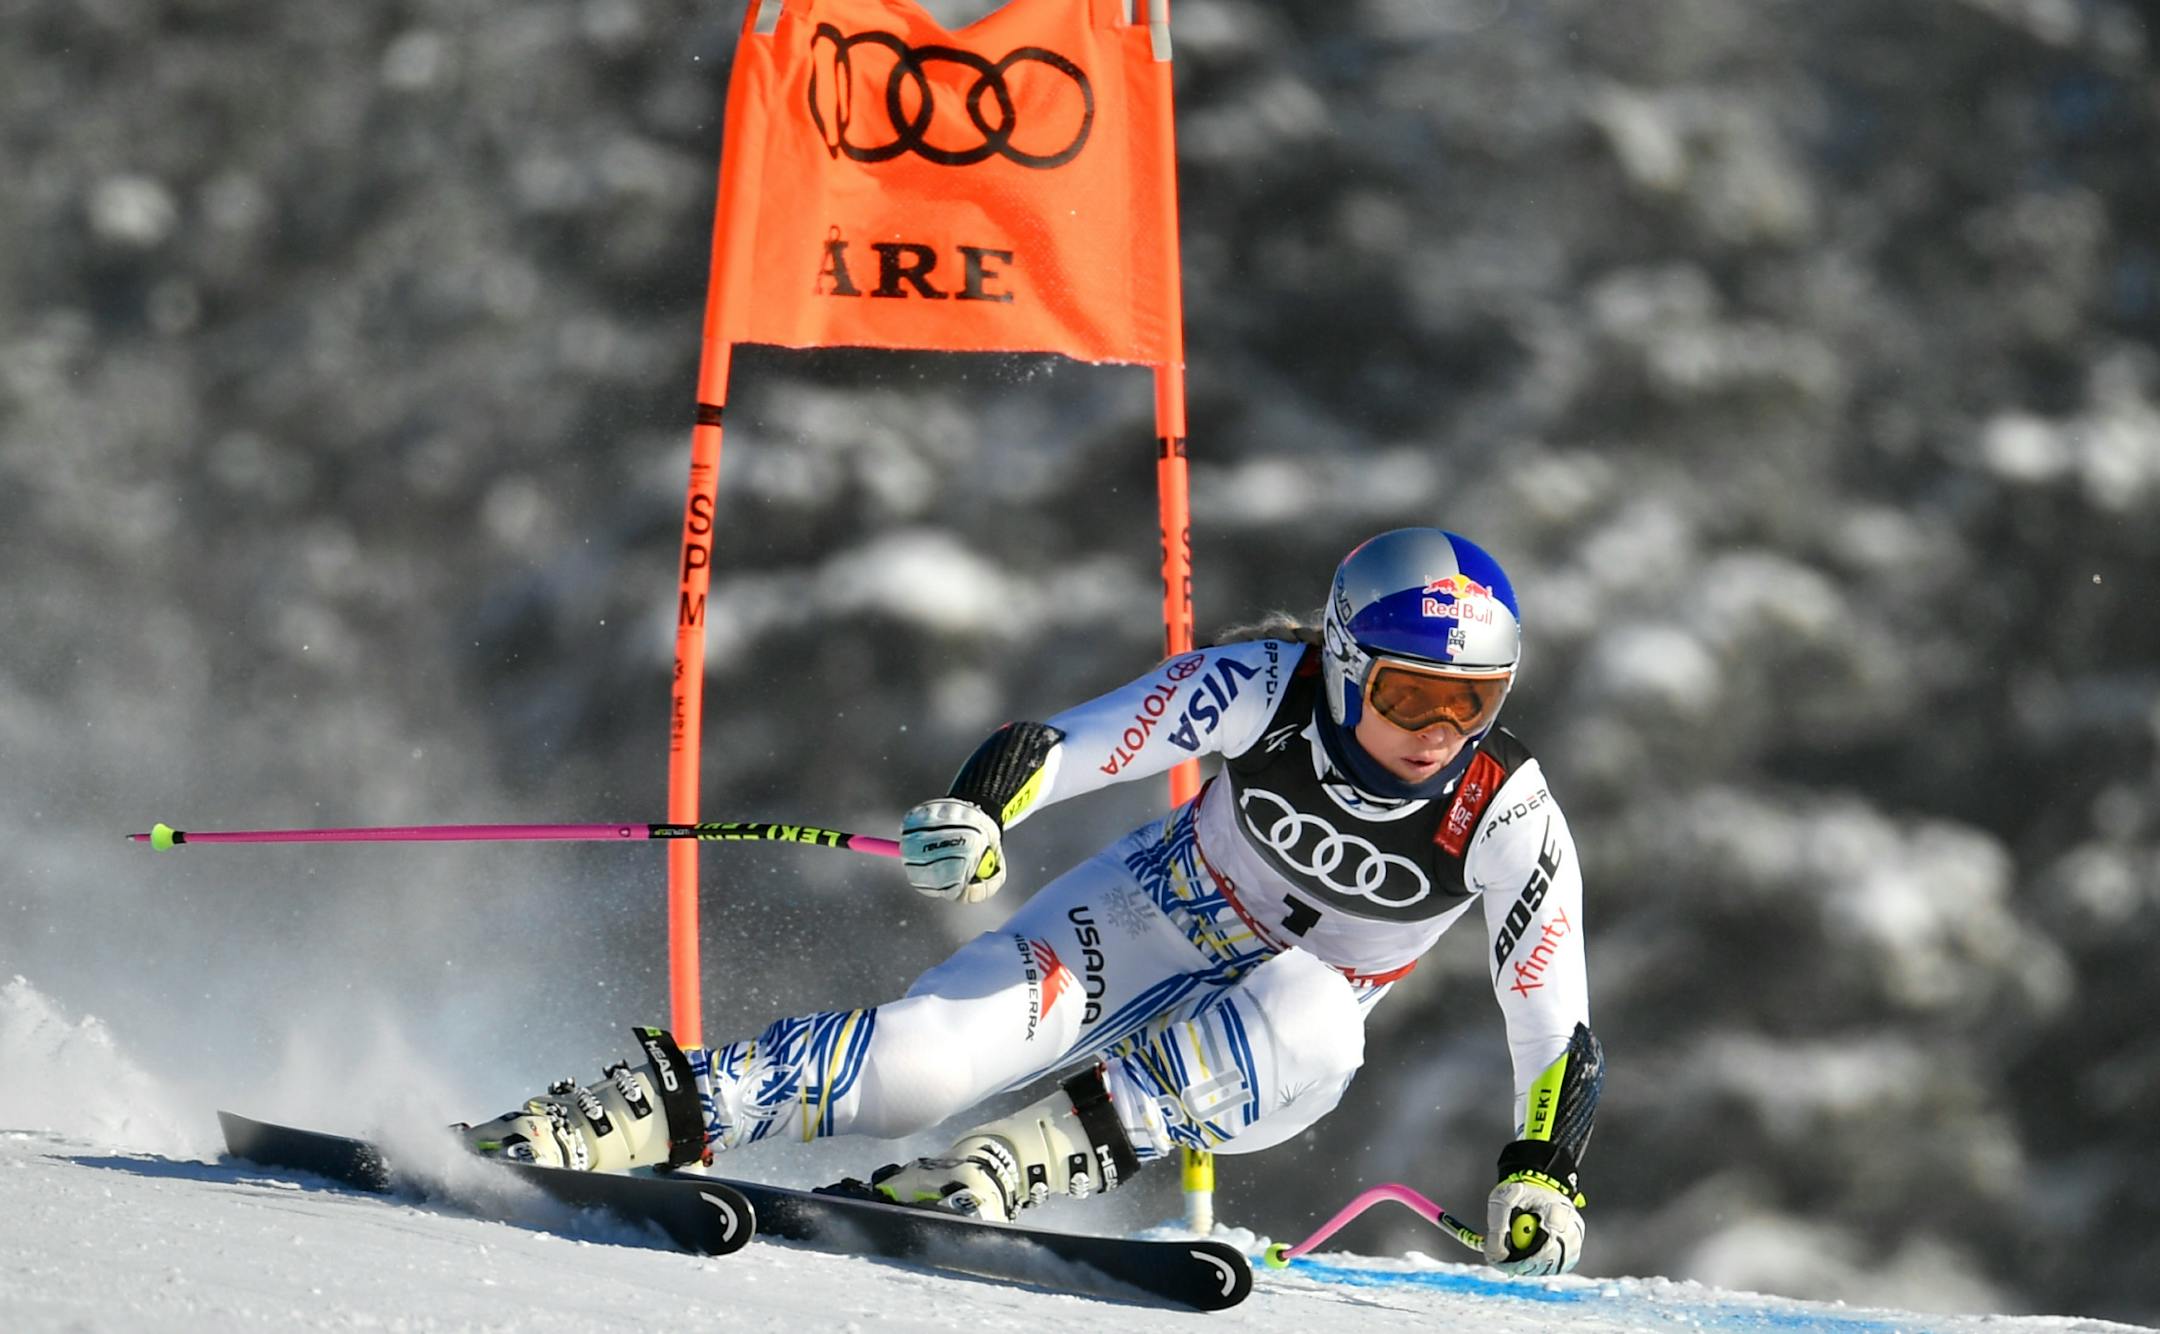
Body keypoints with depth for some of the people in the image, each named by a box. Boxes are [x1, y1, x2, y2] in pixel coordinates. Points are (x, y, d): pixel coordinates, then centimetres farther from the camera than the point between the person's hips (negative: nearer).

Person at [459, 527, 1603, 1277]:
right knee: (914, 1063, -26)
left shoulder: (1508, 819, -22)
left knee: (1307, 1028, -39)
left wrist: (1541, 1177, -26)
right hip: (1156, 910, 0)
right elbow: (1059, 745, -21)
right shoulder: (1268, 689, -23)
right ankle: (631, 1110, -18)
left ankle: (1007, 1167, -38)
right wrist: (975, 815, -40)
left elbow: (1560, 1032, -14)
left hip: (1280, 1032, 1)